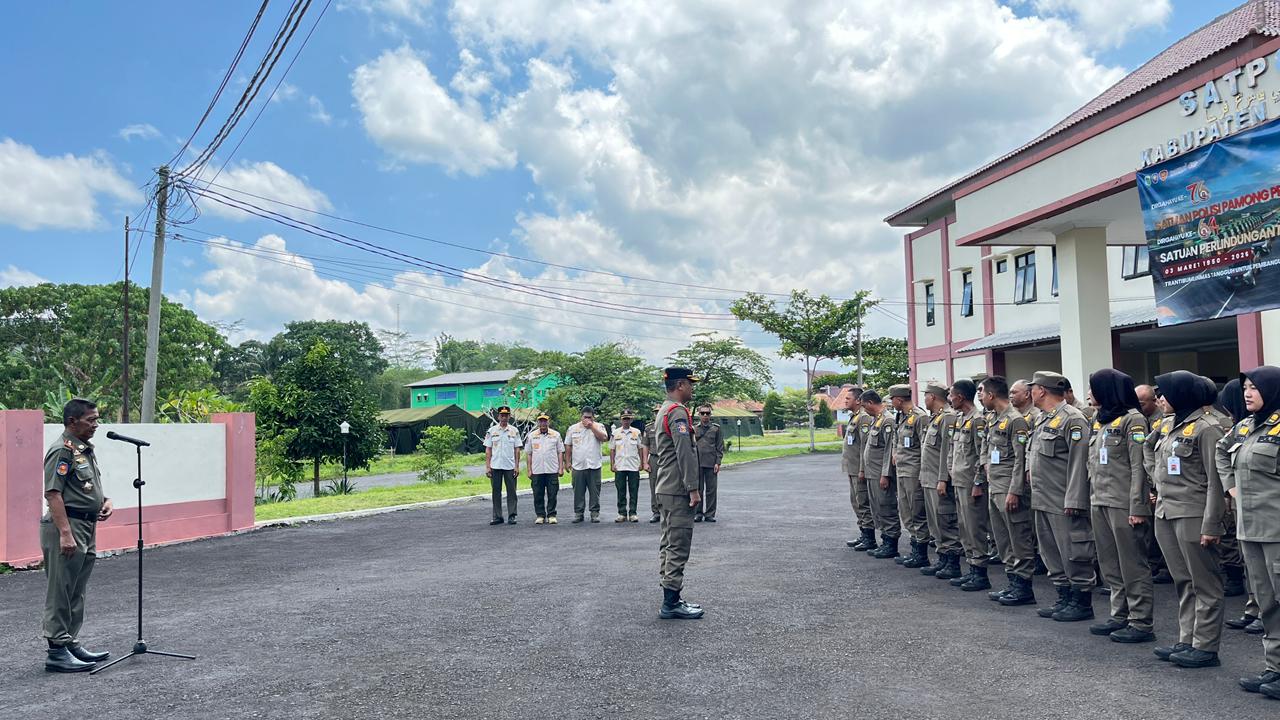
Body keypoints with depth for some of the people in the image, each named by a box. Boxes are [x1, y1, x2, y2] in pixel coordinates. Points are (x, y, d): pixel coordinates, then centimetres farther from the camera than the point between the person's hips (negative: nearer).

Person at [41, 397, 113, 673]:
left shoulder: (86, 449, 15)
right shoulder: (62, 451, -14)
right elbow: (53, 494, -21)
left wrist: (105, 501, 7)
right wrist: (65, 533, -26)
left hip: (88, 527, 10)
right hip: (67, 527, -9)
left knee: (76, 593, 15)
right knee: (61, 593, -3)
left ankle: (71, 644, 23)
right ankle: (57, 652, 2)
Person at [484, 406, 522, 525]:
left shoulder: (514, 431, 6)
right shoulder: (491, 431, 5)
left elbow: (517, 450, 5)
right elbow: (488, 450, 5)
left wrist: (517, 466, -2)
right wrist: (487, 467, -2)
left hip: (510, 466, 0)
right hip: (495, 466, 0)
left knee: (511, 492, 1)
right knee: (496, 492, 5)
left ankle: (511, 516, 6)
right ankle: (497, 517, 11)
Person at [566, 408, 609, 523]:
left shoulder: (598, 426, 5)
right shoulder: (573, 428, 10)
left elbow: (604, 438, -14)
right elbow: (568, 446, 12)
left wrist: (592, 426, -15)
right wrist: (567, 461, 6)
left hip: (594, 465, -1)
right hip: (578, 465, 1)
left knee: (595, 491, 1)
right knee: (578, 491, 4)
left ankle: (595, 513, 9)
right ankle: (578, 513, 12)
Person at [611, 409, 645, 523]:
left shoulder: (636, 432, 6)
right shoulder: (615, 433, 7)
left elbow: (640, 449, 9)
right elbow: (612, 450, 8)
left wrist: (641, 463, 2)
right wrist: (612, 464, 2)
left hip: (634, 466, 0)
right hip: (619, 467, 0)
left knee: (634, 491, 0)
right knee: (621, 491, 3)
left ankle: (633, 513, 7)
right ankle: (622, 514, 10)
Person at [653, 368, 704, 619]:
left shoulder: (663, 411, 18)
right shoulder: (678, 412, -15)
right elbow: (685, 453, -21)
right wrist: (693, 488, -20)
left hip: (666, 489, 11)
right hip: (678, 490, -11)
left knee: (668, 544, 12)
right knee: (678, 545, -8)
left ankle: (670, 598, 19)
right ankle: (671, 603, -5)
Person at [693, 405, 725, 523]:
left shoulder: (716, 428, 7)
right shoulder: (694, 428, 9)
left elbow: (720, 447, 5)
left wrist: (718, 462, -4)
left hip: (711, 463, 0)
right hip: (697, 463, 1)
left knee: (711, 490, 2)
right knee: (698, 489, 4)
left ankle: (710, 514, 9)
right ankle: (698, 513, 12)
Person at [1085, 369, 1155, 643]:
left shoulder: (1132, 419, -8)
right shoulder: (1099, 420, 15)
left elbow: (1139, 466, -13)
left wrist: (1137, 507, -16)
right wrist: (1092, 499, 15)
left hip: (1122, 504, -8)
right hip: (1099, 502, 8)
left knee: (1132, 564, -2)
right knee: (1110, 565, 12)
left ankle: (1141, 622, 4)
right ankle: (1119, 616, 21)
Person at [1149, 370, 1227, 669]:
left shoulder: (1206, 429, -11)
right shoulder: (1169, 426, 13)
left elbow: (1215, 480, -13)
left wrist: (1211, 524, -16)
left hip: (1192, 516, -8)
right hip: (1165, 514, 8)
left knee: (1204, 584, 2)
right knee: (1182, 582, 13)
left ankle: (1206, 647, 8)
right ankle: (1187, 641, 20)